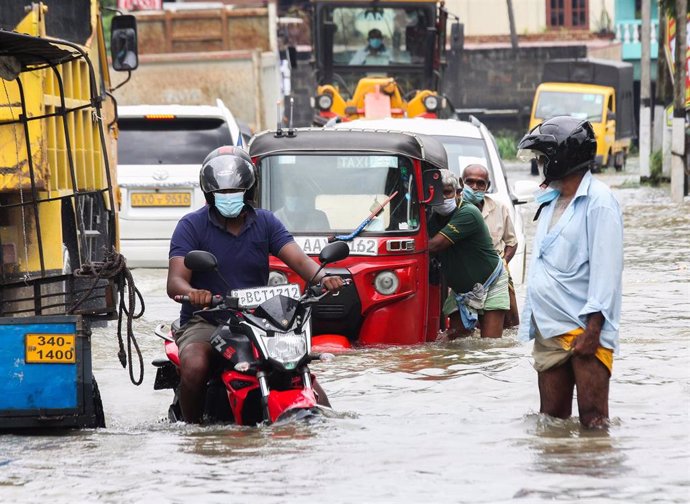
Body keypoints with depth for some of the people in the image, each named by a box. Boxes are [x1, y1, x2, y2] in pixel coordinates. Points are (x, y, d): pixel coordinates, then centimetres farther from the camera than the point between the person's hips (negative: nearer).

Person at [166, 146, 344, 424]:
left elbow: (297, 259, -5)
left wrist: (322, 278, -29)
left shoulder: (265, 222, 9)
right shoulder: (192, 225, -2)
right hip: (205, 323, -3)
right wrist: (192, 293, -39)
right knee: (194, 368, -33)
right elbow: (175, 281, -13)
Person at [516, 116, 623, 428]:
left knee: (593, 420, -10)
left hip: (585, 331, -8)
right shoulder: (549, 201, 18)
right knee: (551, 418, 7)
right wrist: (530, 321, 16)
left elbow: (606, 269, -13)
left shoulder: (598, 200, -7)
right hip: (548, 330, 8)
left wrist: (592, 329, -18)